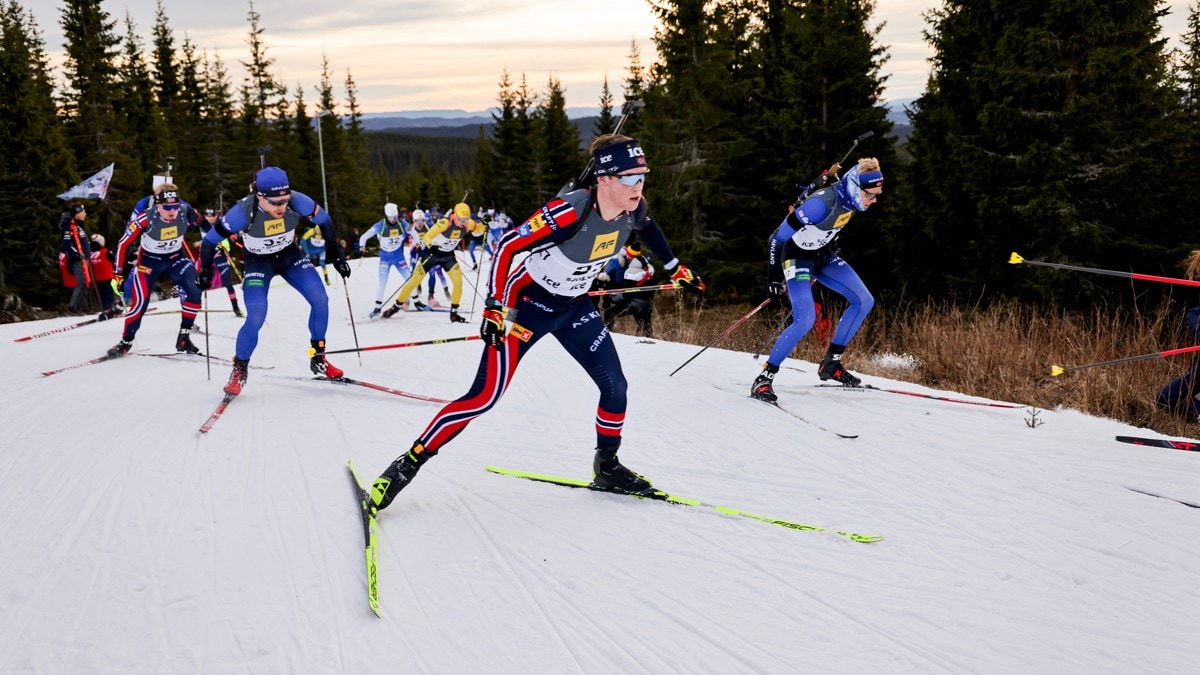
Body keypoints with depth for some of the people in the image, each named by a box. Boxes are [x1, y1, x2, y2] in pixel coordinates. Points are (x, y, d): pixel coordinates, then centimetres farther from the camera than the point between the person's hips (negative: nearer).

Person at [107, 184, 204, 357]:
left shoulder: (185, 211, -23)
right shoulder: (145, 219, -29)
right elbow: (124, 244, -17)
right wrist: (118, 273, -13)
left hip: (176, 258, 2)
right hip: (149, 260, -2)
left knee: (195, 290, -20)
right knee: (140, 302, -12)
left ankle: (184, 338, -5)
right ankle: (125, 342, 11)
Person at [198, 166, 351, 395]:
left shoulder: (297, 201, -28)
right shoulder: (243, 211, -32)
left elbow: (324, 220, -8)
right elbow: (210, 240, -18)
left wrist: (336, 256, -4)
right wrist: (205, 271, -13)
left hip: (290, 256, 3)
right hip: (258, 263, -3)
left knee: (320, 300, -14)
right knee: (256, 319, -19)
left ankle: (318, 359, 6)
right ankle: (239, 371, 6)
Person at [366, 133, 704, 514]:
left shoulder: (633, 210, -12)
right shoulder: (568, 213, -33)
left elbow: (647, 228, 15)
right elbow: (506, 247, -26)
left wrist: (676, 268, 21)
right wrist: (494, 307, -27)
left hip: (575, 307, 7)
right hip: (527, 302, -6)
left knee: (615, 385, 2)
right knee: (486, 397, -11)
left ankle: (607, 467, 26)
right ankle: (408, 464, 1)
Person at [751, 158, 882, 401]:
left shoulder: (851, 199, -8)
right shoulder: (822, 203, -32)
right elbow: (779, 237, -25)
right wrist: (774, 276, -18)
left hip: (823, 255, 8)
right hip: (797, 256, -8)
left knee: (864, 301, 1)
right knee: (805, 320, -23)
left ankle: (831, 363, 11)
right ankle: (764, 378, -12)